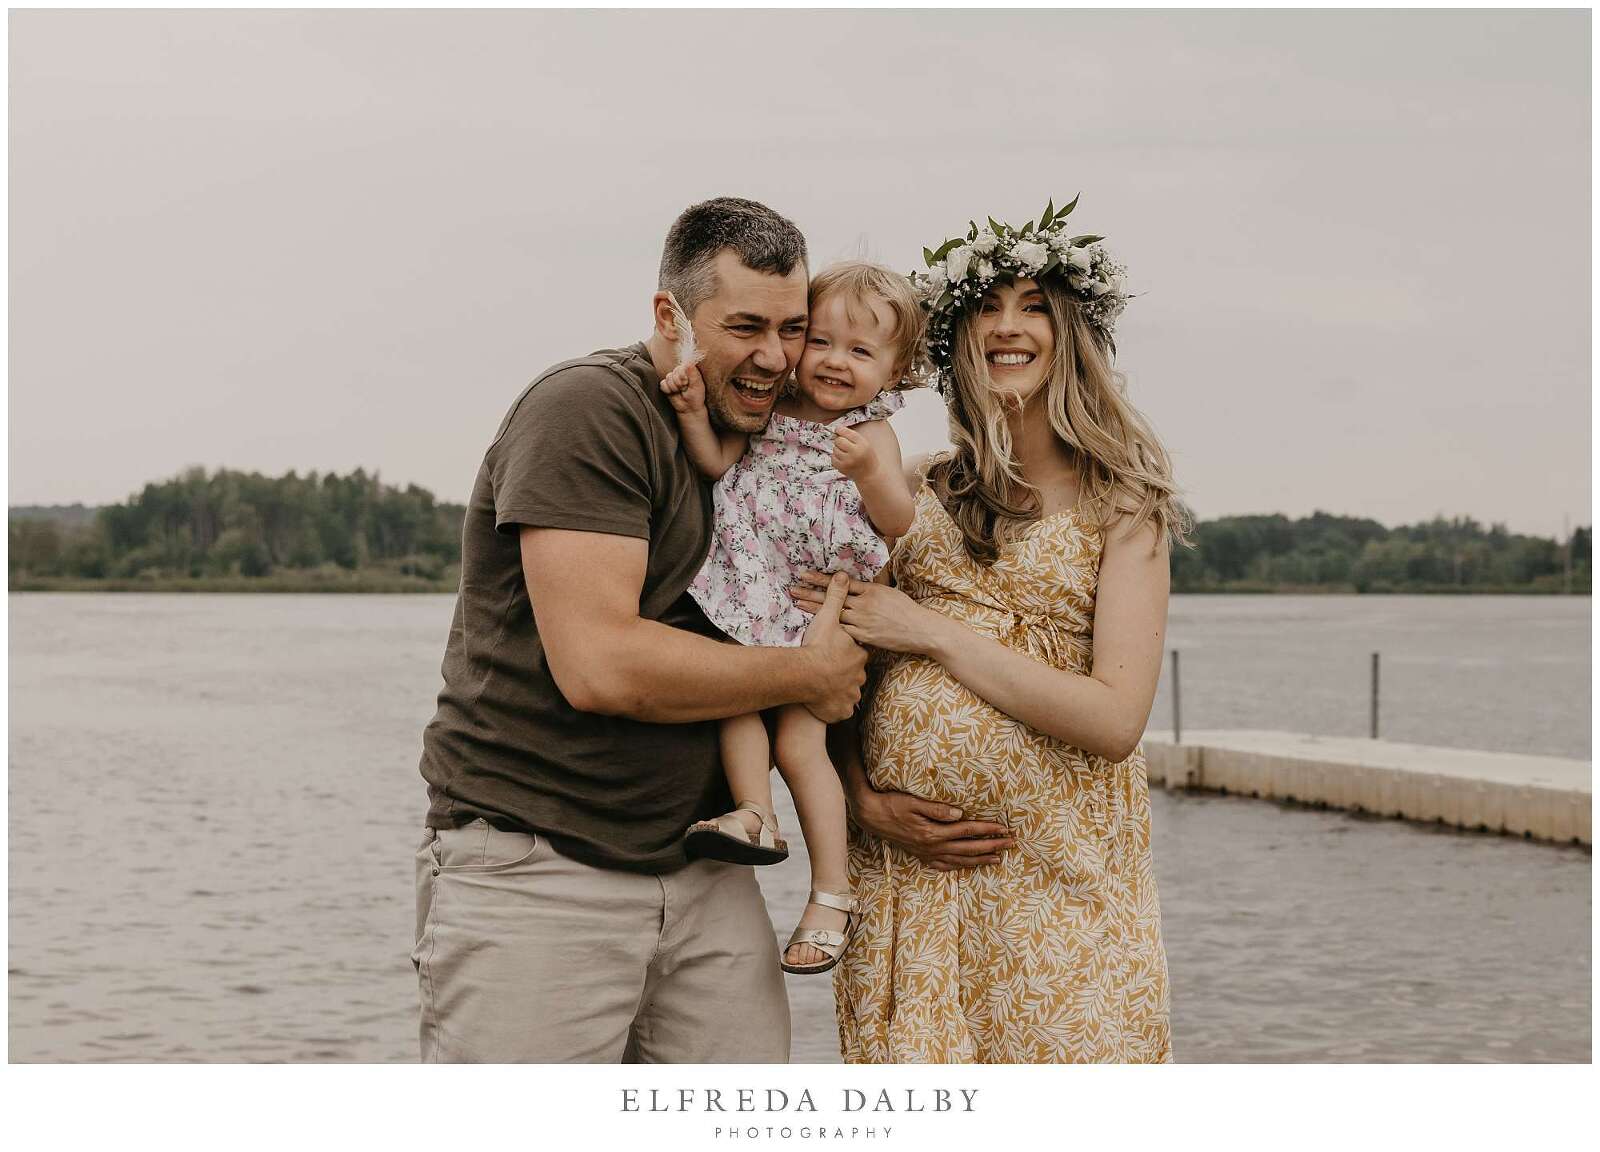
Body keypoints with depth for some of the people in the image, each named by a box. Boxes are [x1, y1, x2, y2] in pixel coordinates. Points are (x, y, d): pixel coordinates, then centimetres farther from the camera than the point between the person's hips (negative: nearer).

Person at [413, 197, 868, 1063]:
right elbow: (599, 664, -22)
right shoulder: (588, 412, -12)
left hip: (701, 876, 7)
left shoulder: (757, 439, 15)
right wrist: (808, 674, -9)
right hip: (531, 869, -7)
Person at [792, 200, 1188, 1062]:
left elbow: (1114, 719, -9)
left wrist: (928, 632, -10)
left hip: (1058, 867, -2)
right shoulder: (915, 491, 11)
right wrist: (863, 798, -4)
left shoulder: (1120, 504, 2)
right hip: (904, 861, 2)